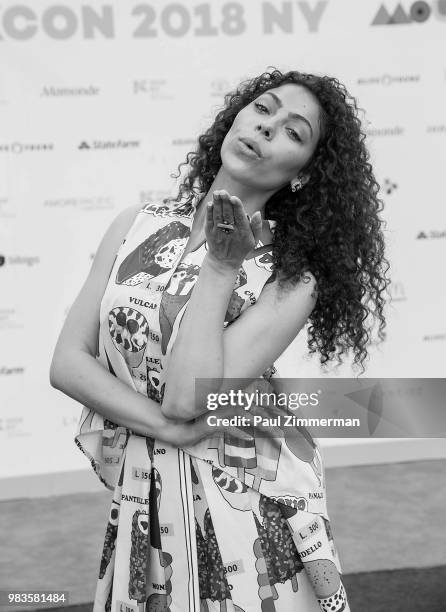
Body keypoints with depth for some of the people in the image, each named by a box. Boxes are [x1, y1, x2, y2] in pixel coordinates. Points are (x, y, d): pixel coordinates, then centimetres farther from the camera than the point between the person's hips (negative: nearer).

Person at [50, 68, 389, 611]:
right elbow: (67, 361, -5)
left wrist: (220, 270, -19)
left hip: (245, 520, -3)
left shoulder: (291, 281, -11)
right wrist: (171, 429, -16)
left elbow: (187, 398, -22)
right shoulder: (136, 227, -1)